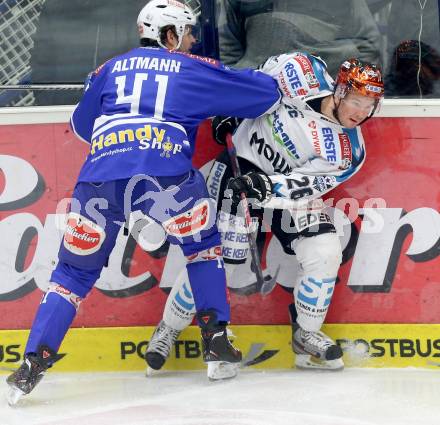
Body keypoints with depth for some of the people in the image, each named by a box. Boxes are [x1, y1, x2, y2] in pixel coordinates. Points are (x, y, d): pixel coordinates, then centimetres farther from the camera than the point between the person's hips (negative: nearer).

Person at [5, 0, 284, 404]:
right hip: (164, 172, -2)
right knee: (203, 244, 24)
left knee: (75, 270, 13)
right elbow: (265, 93, 22)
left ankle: (33, 364, 2)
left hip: (100, 177, 2)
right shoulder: (195, 70, 19)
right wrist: (280, 84, 45)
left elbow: (81, 125, 36)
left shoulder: (112, 68, 27)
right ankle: (216, 340, 19)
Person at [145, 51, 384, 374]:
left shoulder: (348, 152, -14)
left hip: (289, 184, 3)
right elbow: (255, 81, 0)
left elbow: (302, 186, -23)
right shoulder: (306, 75, -19)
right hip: (241, 167, -3)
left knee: (326, 253, -14)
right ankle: (168, 329, 11)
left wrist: (266, 188, -38)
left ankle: (306, 335, 7)